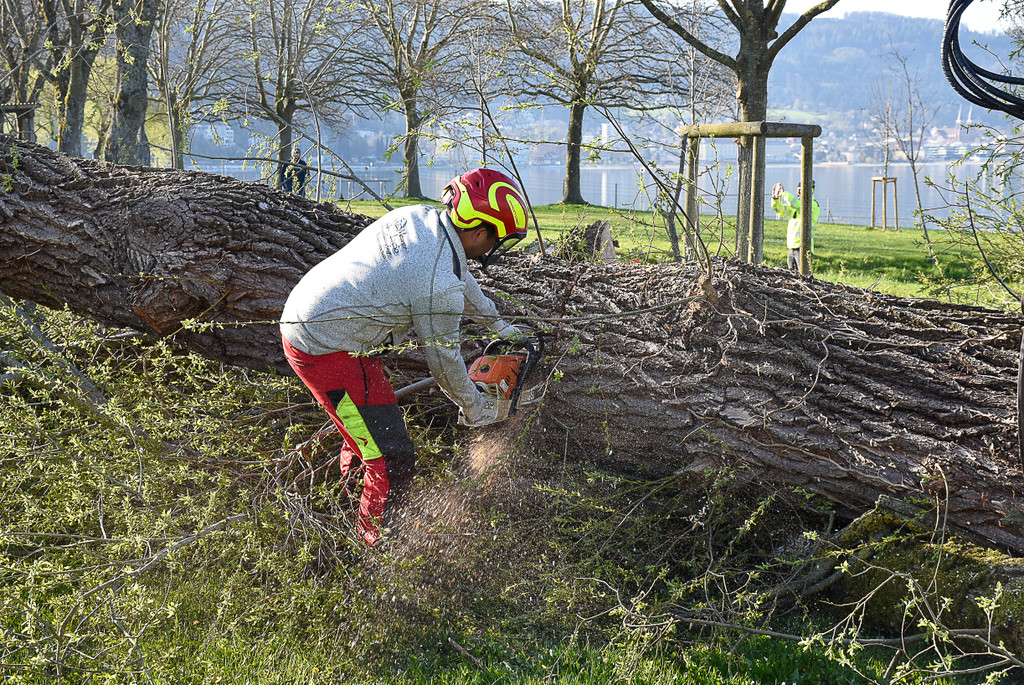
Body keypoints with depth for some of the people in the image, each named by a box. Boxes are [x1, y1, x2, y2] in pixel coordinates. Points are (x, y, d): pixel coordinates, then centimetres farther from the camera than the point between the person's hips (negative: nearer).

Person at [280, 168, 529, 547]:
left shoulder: (418, 216, 1)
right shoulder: (439, 288, -24)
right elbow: (443, 360, -7)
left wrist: (498, 324, 31)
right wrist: (474, 408, 11)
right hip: (328, 352, -10)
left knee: (375, 415, 29)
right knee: (393, 459, -3)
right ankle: (375, 543, 12)